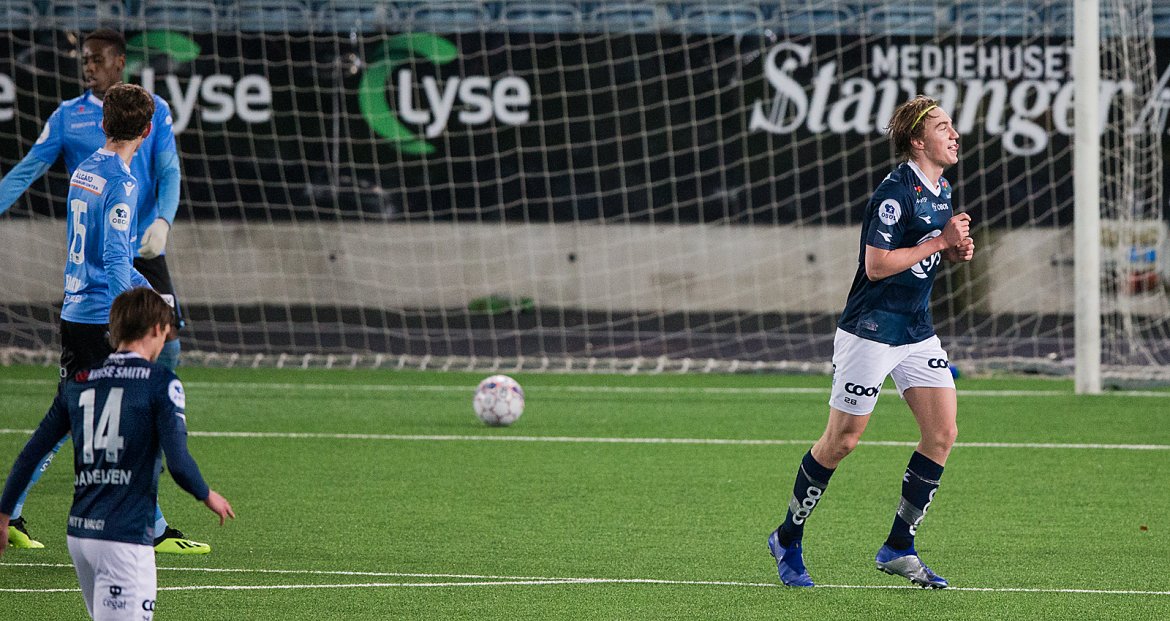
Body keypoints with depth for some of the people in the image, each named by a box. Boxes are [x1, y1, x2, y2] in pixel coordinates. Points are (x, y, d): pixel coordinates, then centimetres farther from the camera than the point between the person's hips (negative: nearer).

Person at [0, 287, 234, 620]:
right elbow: (178, 463, -12)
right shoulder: (160, 382, -5)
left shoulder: (77, 382, 11)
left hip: (79, 533, 6)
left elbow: (30, 455, 11)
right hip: (125, 536, -6)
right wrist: (208, 496, 8)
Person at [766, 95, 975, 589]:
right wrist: (939, 242, -20)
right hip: (871, 331, -8)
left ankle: (898, 548, 7)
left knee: (942, 432, -2)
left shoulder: (941, 191, 8)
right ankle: (787, 539, 17)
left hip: (917, 333, 8)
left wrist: (956, 251, 1)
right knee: (841, 441, -1)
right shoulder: (896, 191, -19)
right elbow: (877, 264, -23)